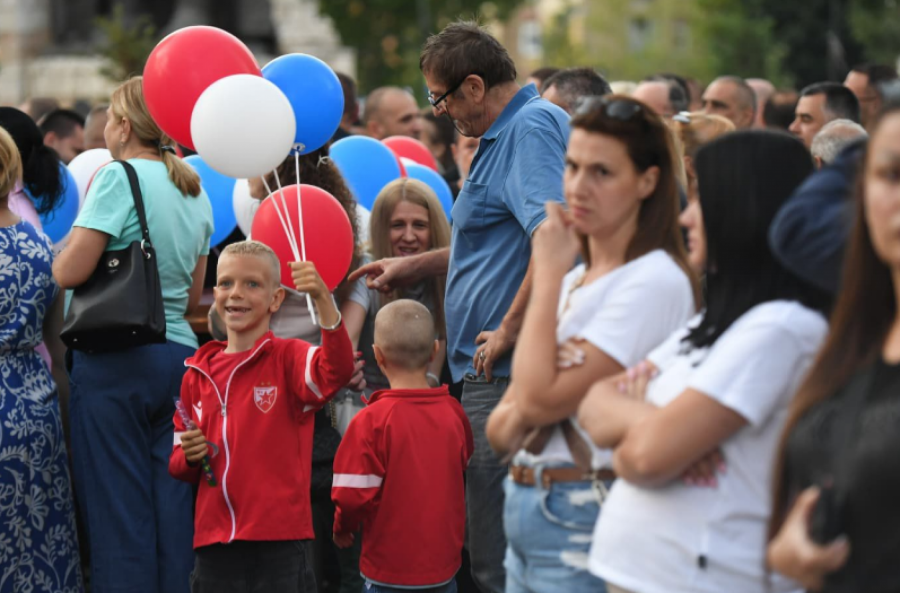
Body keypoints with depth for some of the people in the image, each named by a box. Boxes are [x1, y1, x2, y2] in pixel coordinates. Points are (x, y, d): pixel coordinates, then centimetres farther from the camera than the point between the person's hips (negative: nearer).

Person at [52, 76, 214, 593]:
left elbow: (69, 273, -14)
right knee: (174, 508, 6)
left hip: (116, 358, -6)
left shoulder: (119, 177, -8)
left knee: (117, 509, -2)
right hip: (179, 356, 6)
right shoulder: (194, 190, 13)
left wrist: (65, 250, 6)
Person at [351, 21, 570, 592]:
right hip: (493, 373, 11)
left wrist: (511, 329, -23)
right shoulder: (510, 131, 20)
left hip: (506, 372, -11)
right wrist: (415, 265, 34)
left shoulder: (532, 127, -14)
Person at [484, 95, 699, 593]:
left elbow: (543, 398, -20)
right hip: (525, 512, 8)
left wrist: (548, 274, -11)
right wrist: (514, 418, -12)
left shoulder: (655, 281, -14)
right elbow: (499, 429, 12)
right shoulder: (575, 278, 13)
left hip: (584, 522, -8)